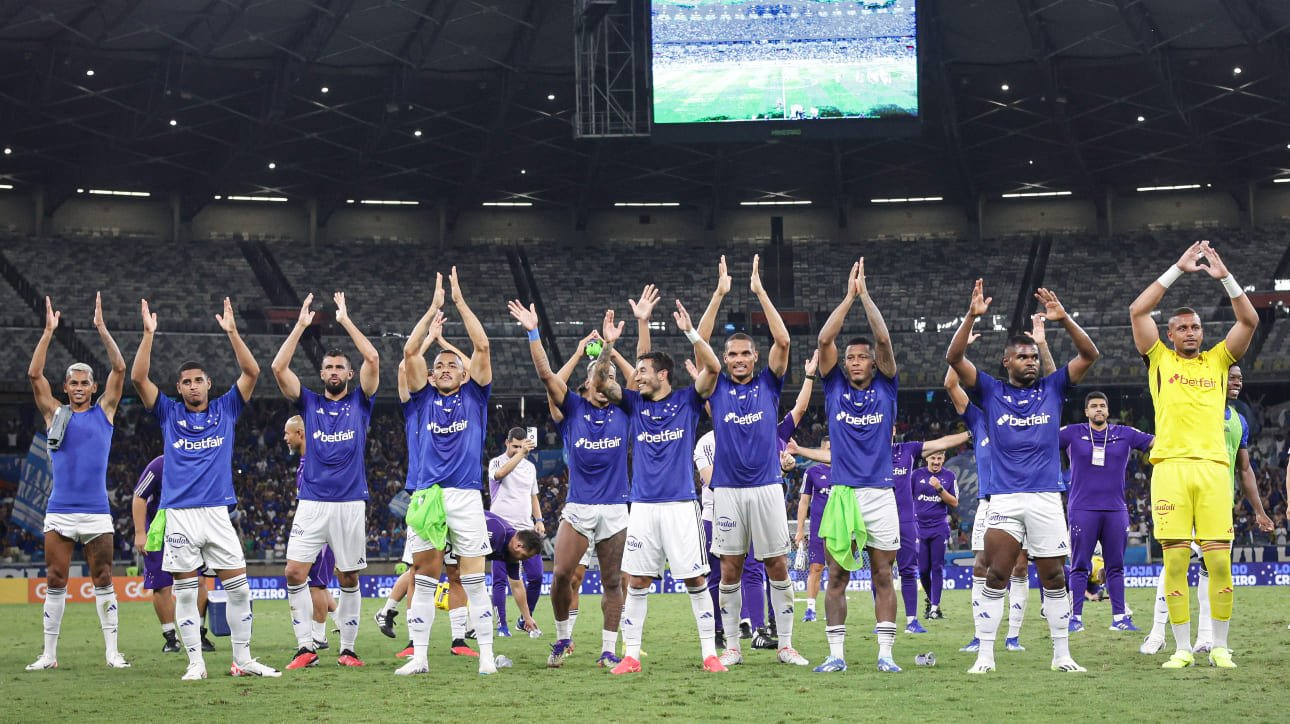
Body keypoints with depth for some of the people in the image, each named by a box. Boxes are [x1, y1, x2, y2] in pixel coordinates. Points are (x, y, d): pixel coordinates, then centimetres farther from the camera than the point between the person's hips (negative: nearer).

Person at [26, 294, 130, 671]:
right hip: (59, 512, 1)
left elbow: (119, 368, -1)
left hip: (96, 513, -1)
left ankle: (112, 651, 4)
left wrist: (101, 328, -6)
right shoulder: (55, 414, 9)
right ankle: (49, 653, 6)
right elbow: (34, 374, 0)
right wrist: (49, 331, -5)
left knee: (103, 582, 0)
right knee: (55, 584, 2)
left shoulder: (104, 411, 8)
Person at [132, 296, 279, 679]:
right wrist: (148, 334, -8)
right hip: (179, 515, -1)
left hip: (217, 512, 1)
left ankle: (242, 659, 7)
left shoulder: (225, 409, 10)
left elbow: (251, 372, 1)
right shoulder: (169, 413, 9)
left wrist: (232, 331, -7)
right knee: (185, 591, 1)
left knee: (239, 587, -2)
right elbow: (138, 378, -1)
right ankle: (195, 662, 7)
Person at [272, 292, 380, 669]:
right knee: (295, 573, -9)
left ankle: (348, 648, 11)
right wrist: (301, 324, 0)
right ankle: (306, 647, -3)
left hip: (351, 504, -1)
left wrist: (345, 320, -1)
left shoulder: (360, 403, 8)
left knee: (349, 579, 3)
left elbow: (373, 359, -5)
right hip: (312, 503, 1)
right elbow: (279, 367, 0)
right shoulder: (309, 403, 12)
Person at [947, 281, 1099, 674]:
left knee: (1054, 578, 5)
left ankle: (1062, 655, 13)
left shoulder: (1052, 388, 11)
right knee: (995, 576, -5)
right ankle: (985, 654, -1)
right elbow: (954, 358, -2)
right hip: (1004, 499, -1)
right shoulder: (991, 391, 8)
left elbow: (1089, 355, 3)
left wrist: (1064, 319, -10)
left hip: (1046, 497, 1)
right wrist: (972, 316, -14)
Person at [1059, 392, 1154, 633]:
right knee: (1079, 566, -2)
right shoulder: (1073, 434, 5)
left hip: (1116, 510, 2)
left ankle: (1119, 617, 9)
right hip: (1082, 510, -2)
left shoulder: (1124, 434, 10)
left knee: (1115, 566, 5)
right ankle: (1075, 617, 1)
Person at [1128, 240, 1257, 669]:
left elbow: (1249, 320, 8)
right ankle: (1183, 647, 3)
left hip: (1213, 467, 1)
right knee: (1175, 560, -4)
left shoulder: (1218, 360, 18)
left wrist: (1225, 277, 1)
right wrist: (1178, 270, 3)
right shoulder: (1160, 360, 14)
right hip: (1171, 466, -1)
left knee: (1219, 559, -3)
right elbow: (1138, 311, 3)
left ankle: (1220, 646, 7)